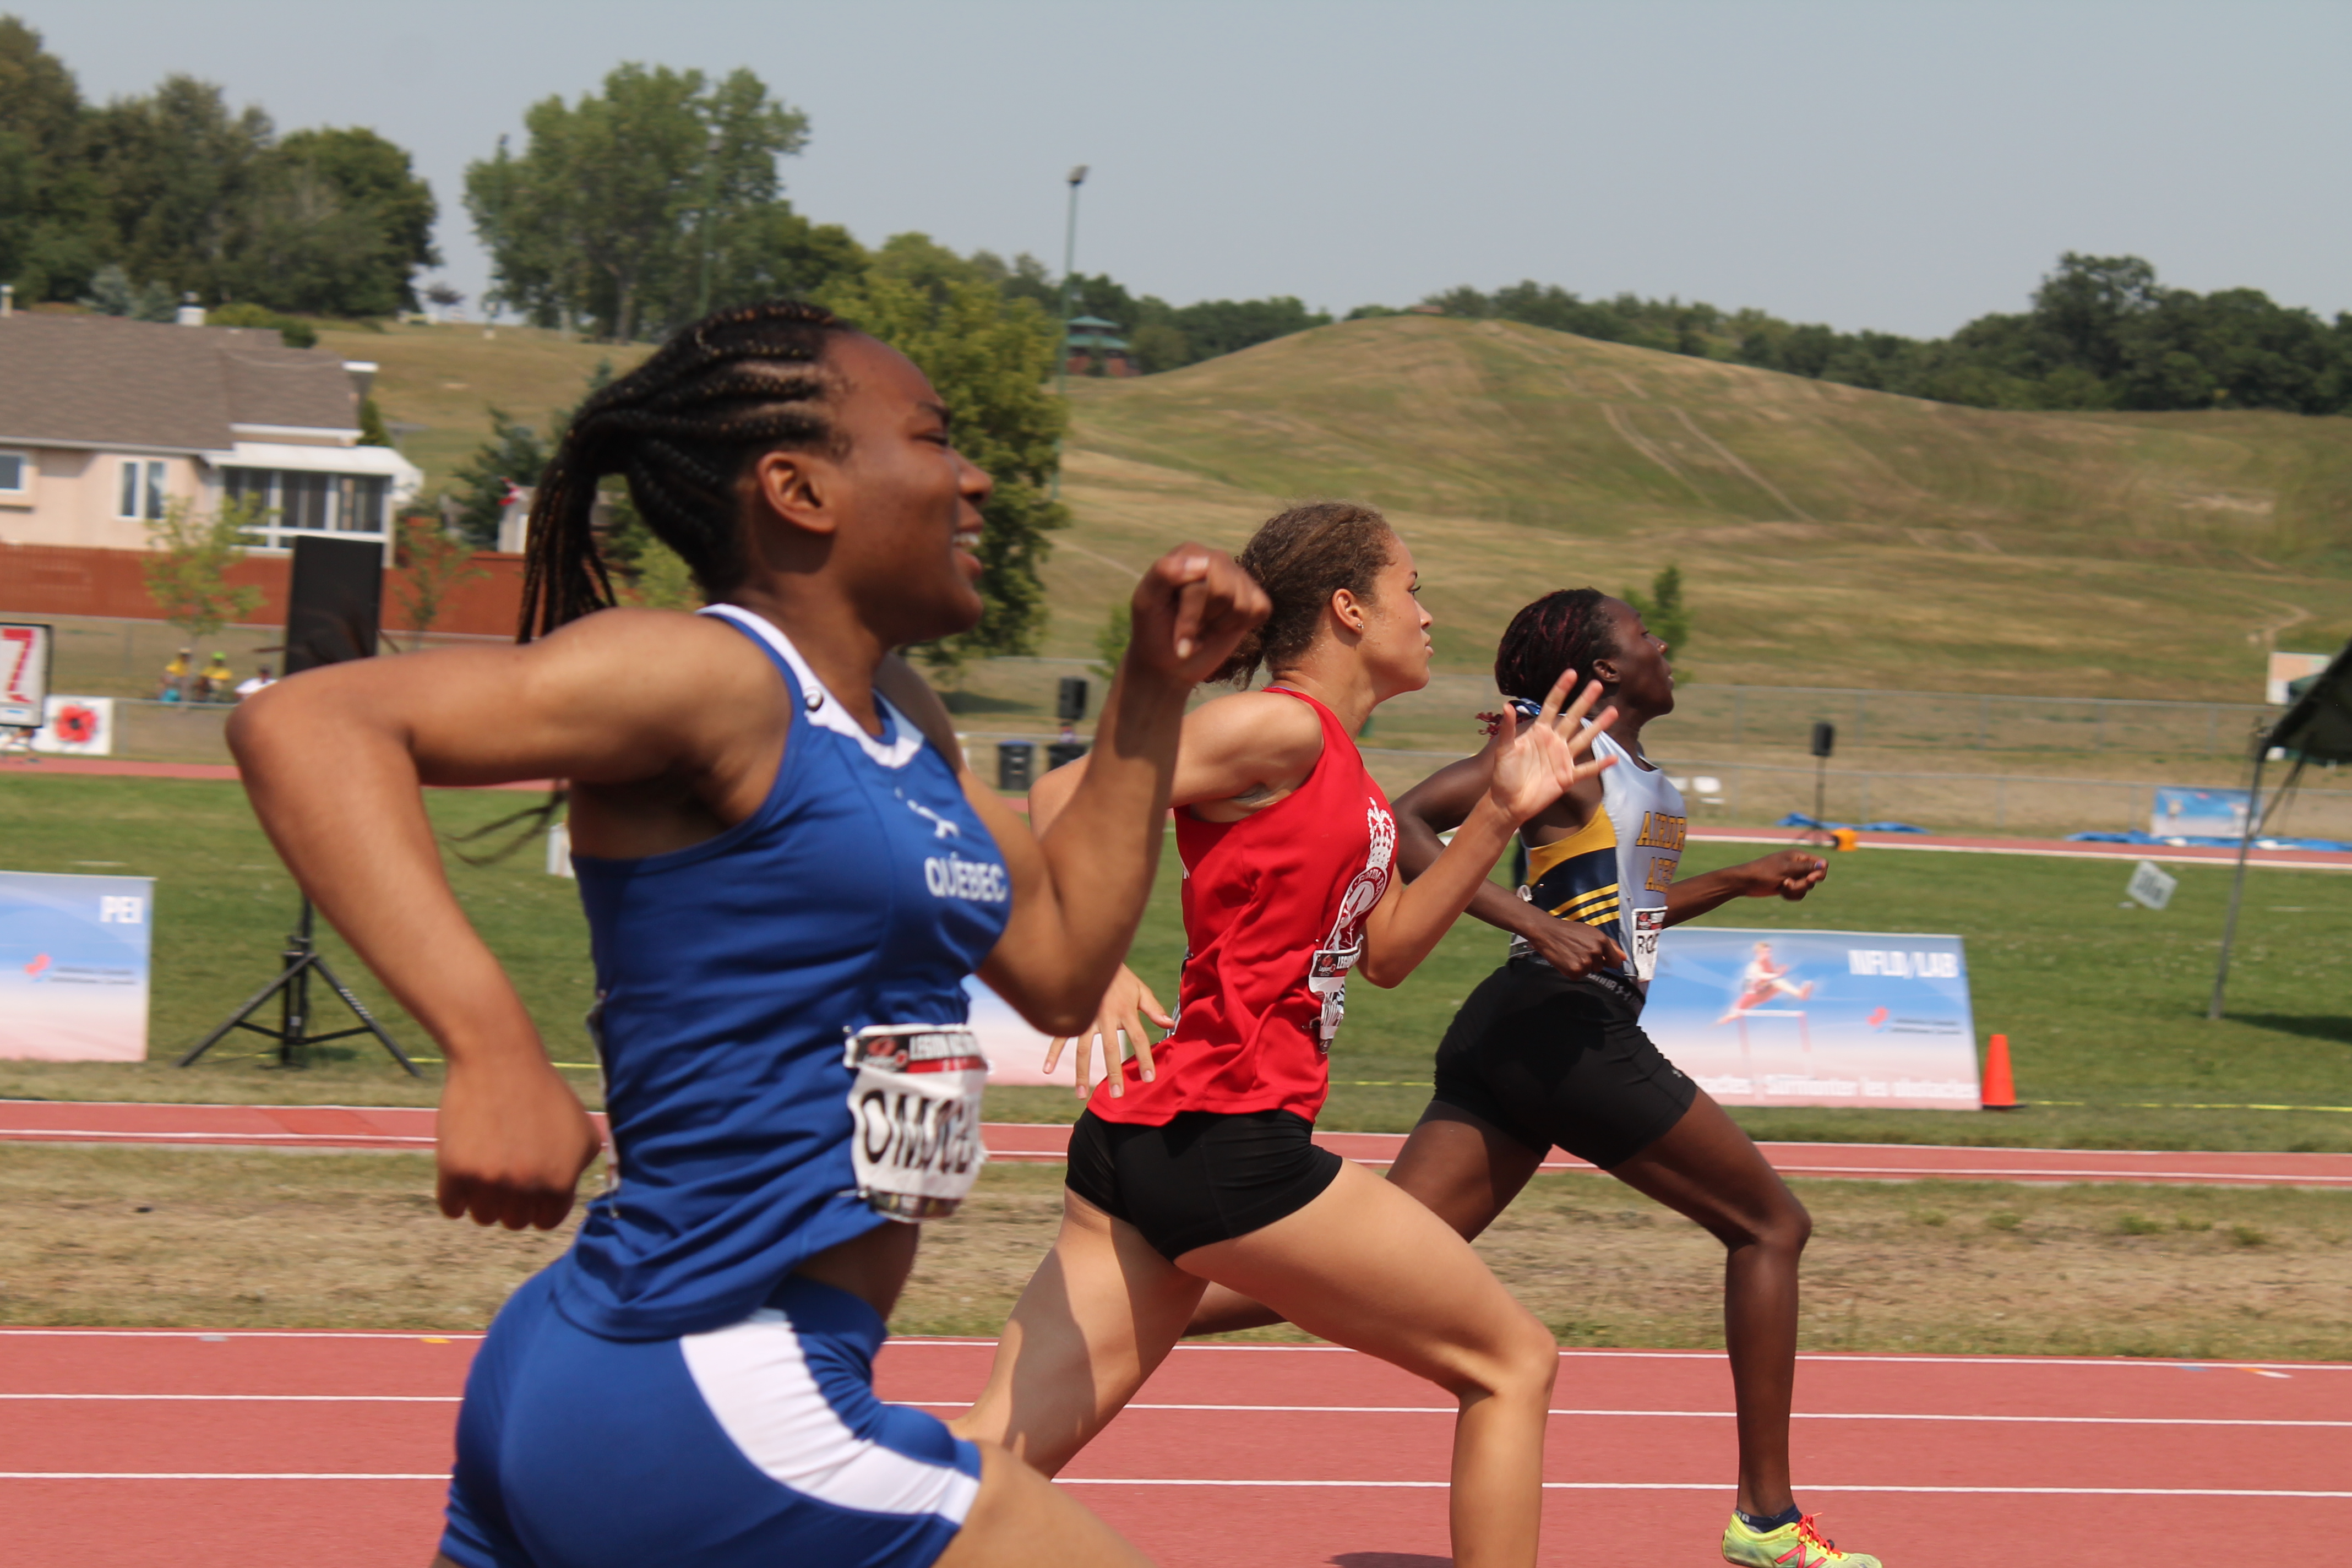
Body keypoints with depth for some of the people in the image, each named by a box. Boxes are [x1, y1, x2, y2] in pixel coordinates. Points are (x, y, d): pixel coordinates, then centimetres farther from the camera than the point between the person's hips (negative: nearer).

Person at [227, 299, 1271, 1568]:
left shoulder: (897, 721, 16)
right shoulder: (714, 677, -13)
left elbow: (1059, 963, 26)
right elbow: (300, 724, -24)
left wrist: (1154, 693, 18)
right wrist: (493, 1048, -35)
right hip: (711, 1400, -10)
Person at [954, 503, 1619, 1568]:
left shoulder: (1342, 777, 19)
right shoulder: (1284, 728, -9)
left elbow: (1384, 952, 25)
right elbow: (1063, 802, -15)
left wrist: (1500, 814, 17)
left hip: (1142, 1140, 10)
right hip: (1231, 1147, -10)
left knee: (1000, 1455, 2)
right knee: (1513, 1364, 6)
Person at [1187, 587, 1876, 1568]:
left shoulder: (1640, 778, 21)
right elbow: (1404, 823, -16)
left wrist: (1746, 881, 32)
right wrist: (1534, 924, -23)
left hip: (1510, 1043, 9)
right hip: (1565, 1033, -9)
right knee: (1770, 1225, 4)